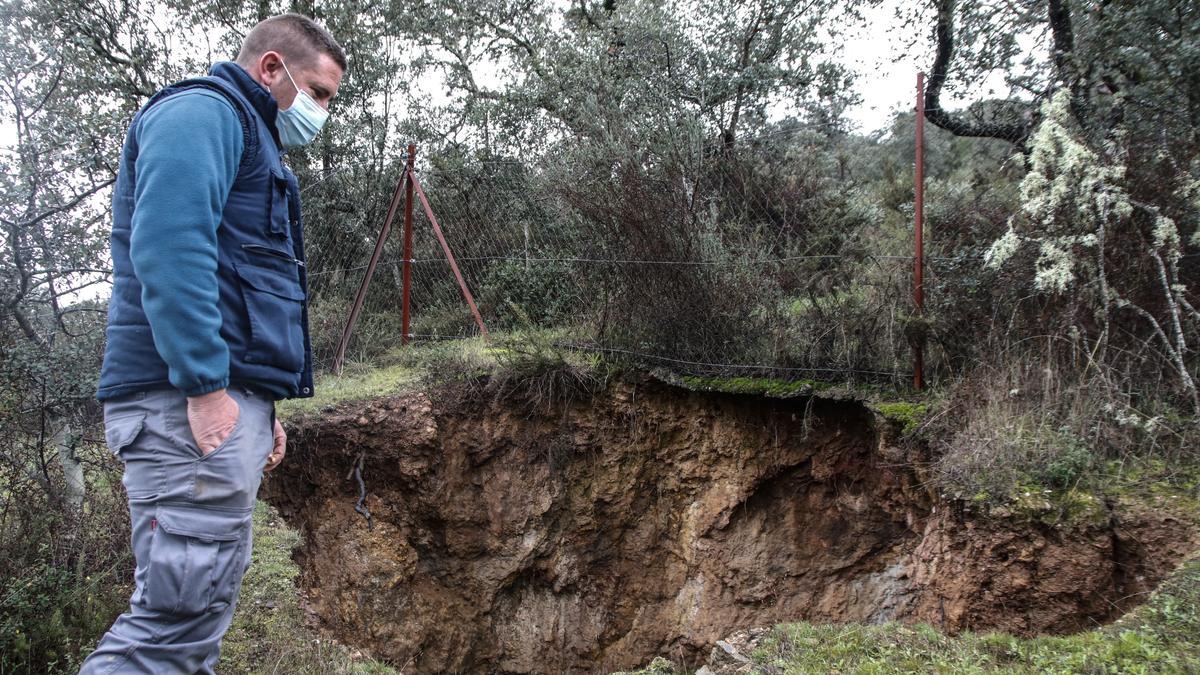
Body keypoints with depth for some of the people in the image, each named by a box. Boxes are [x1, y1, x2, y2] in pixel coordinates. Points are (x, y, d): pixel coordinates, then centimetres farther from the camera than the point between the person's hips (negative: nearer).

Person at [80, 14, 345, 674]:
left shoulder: (249, 137, 28)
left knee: (198, 609, 12)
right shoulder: (202, 111, -3)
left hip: (224, 398, 11)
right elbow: (168, 247, -20)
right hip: (191, 401, -11)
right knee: (178, 614, -12)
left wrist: (263, 408, 23)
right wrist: (204, 386, -24)